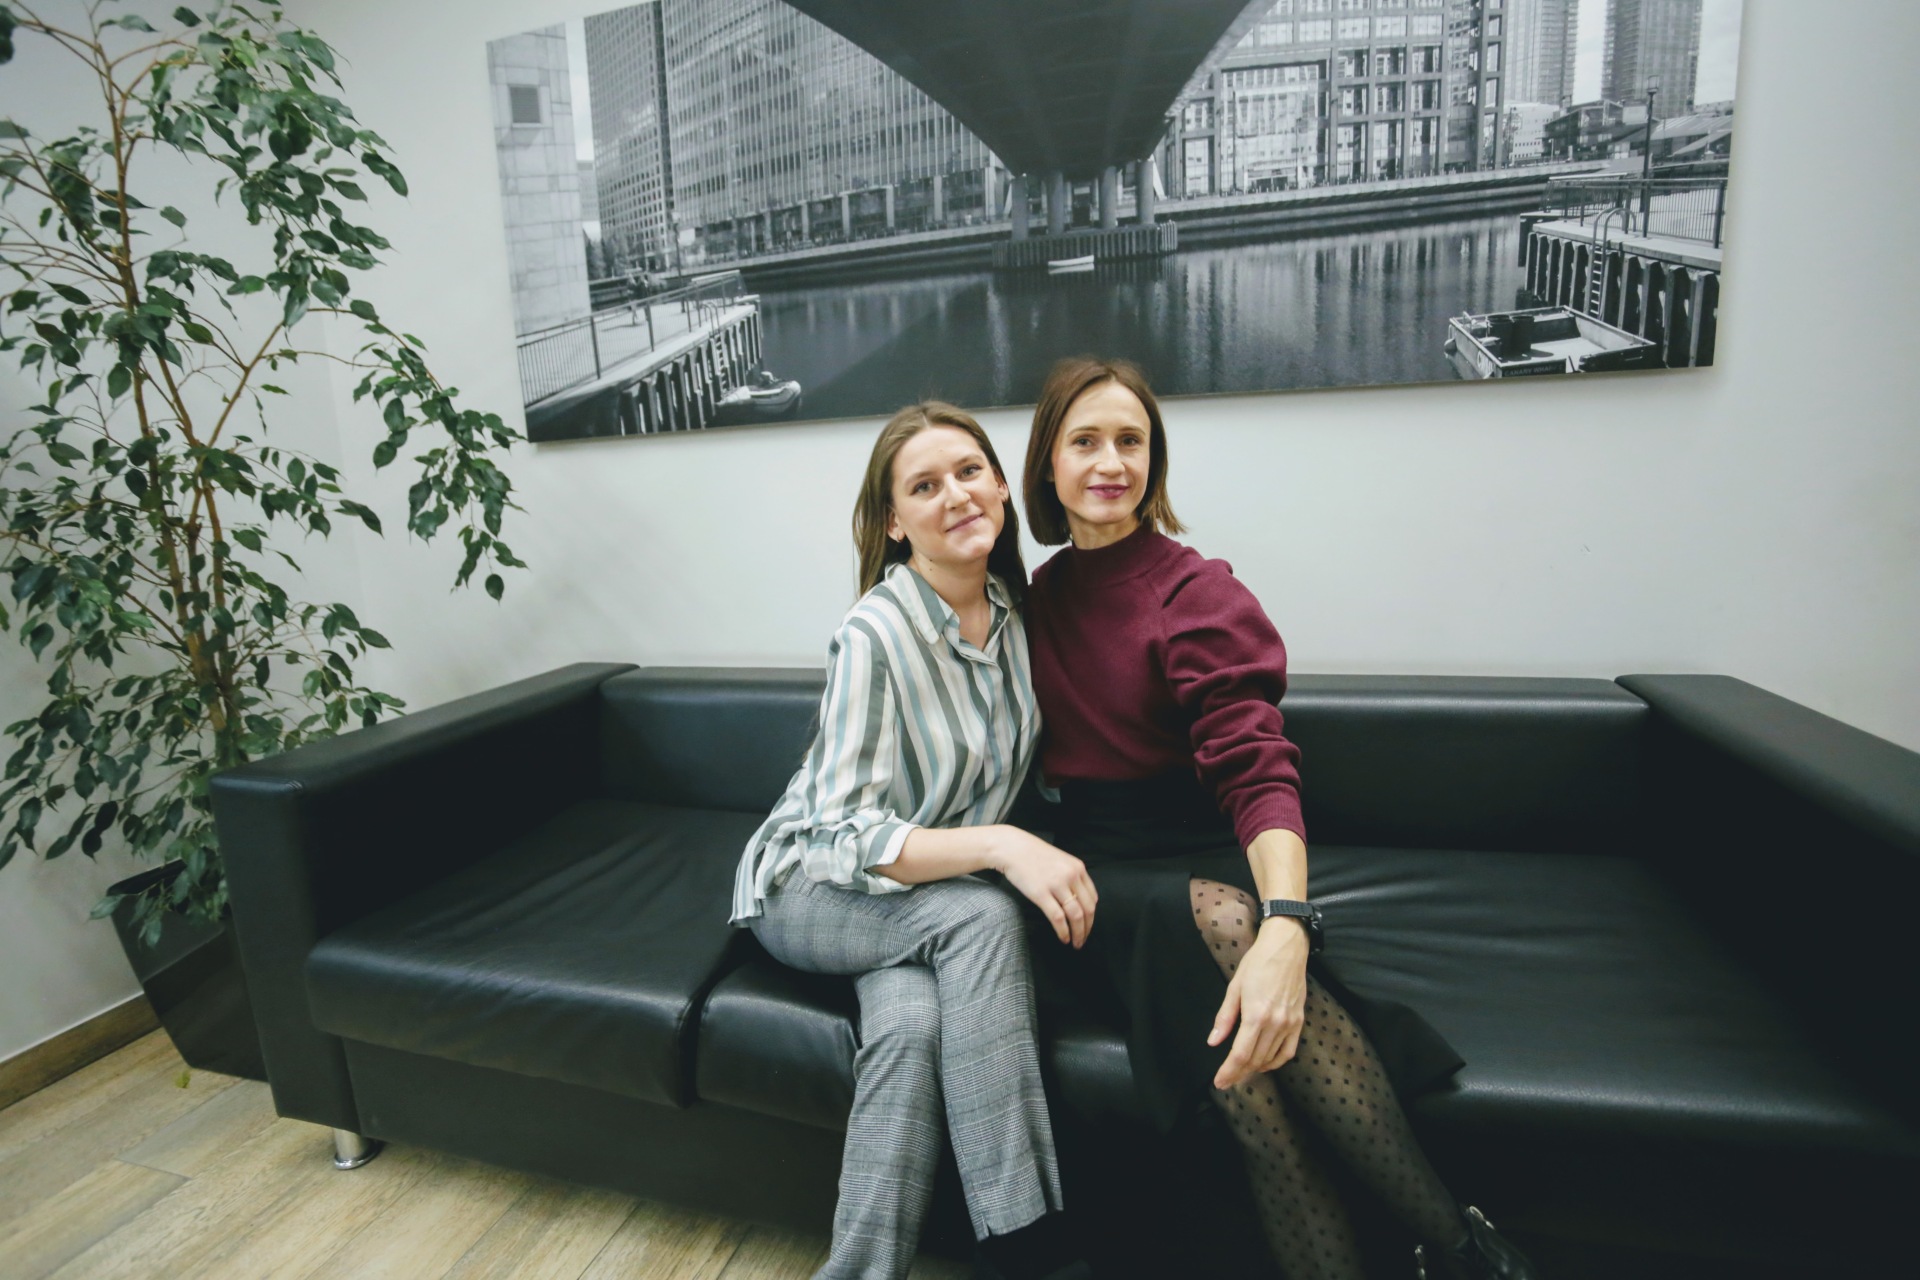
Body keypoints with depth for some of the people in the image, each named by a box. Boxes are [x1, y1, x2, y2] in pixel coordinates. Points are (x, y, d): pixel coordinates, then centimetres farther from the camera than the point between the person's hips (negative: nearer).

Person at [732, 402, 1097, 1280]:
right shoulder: (875, 636, -23)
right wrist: (1000, 847, -36)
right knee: (980, 914, -32)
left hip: (934, 886, 4)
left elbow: (1018, 766, 13)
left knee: (911, 1022, -28)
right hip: (811, 886, -4)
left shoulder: (1018, 614, -4)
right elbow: (847, 836, -24)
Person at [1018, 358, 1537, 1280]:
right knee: (1212, 916, -32)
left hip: (1205, 856, -2)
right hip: (1099, 874, 2)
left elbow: (1255, 770, -19)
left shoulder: (1197, 594, -6)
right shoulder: (1039, 599, 8)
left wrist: (1284, 925, -35)